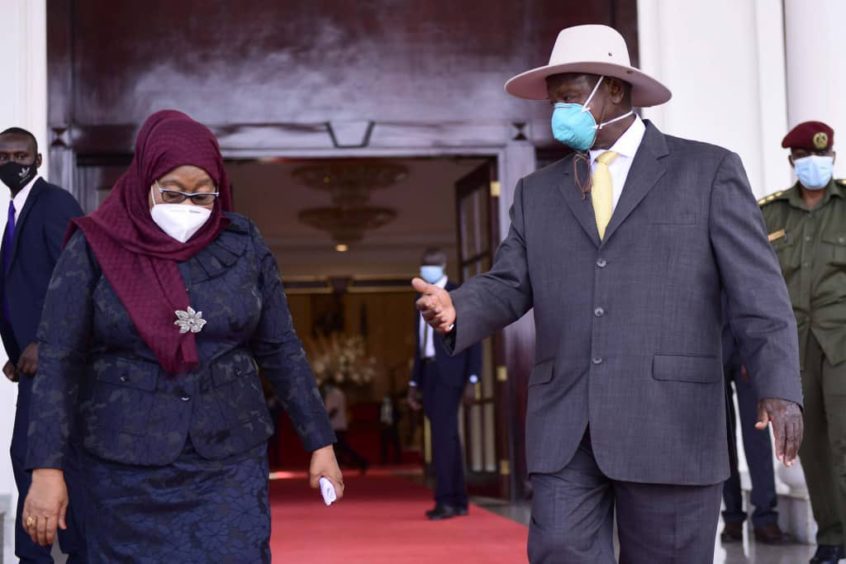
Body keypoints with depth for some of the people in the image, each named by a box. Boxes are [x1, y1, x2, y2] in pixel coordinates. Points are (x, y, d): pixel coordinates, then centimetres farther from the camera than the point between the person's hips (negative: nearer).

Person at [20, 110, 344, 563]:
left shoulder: (243, 245, 0)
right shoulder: (94, 248, -6)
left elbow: (281, 350, 5)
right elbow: (58, 363, -7)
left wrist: (319, 442, 4)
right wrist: (46, 468, -14)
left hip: (231, 462, 1)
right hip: (127, 469, -1)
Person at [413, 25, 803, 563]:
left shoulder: (709, 171, 4)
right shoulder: (538, 192, 16)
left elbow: (756, 290, -2)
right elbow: (508, 286, 11)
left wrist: (781, 388, -15)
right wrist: (457, 309, -12)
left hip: (670, 423, -3)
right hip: (565, 426, 3)